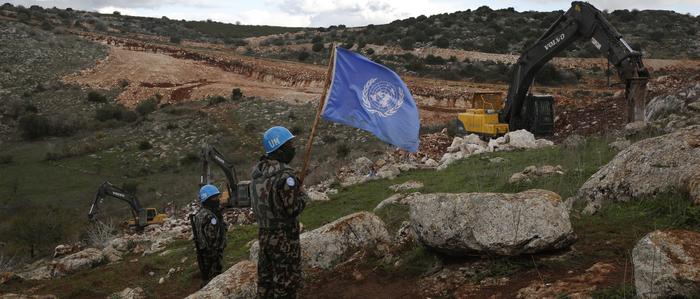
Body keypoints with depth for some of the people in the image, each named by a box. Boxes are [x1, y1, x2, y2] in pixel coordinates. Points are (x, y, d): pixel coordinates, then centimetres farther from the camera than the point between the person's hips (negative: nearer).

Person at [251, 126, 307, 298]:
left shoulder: (258, 170, 2)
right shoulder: (284, 175, -22)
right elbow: (293, 209, -22)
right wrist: (302, 195, -3)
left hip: (263, 234, 8)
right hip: (284, 238, -8)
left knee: (266, 278, 19)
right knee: (286, 283, 4)